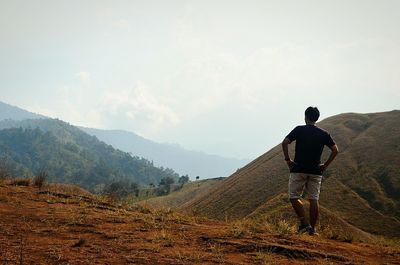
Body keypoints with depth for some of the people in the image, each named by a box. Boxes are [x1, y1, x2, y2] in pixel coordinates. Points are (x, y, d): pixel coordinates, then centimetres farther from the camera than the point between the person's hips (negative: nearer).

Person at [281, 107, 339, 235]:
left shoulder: (299, 130, -3)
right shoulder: (324, 134, 6)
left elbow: (285, 143, -14)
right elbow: (335, 150, 2)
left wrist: (287, 160, -3)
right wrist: (326, 165, 7)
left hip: (299, 170, -3)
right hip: (316, 171, 3)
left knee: (294, 197, 6)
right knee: (313, 199, 6)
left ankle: (305, 223, -6)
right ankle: (312, 229, 7)